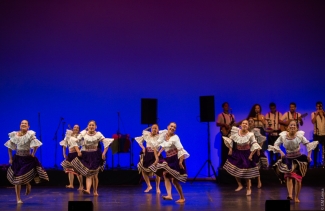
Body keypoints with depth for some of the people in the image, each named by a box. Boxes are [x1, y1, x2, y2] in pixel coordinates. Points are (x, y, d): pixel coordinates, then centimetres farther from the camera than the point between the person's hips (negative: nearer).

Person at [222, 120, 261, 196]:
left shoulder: (250, 135, -16)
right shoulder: (236, 132, -7)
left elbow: (255, 145, -13)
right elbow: (230, 140, 6)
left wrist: (251, 155, -15)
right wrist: (230, 149, 0)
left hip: (246, 154, -4)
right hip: (236, 153, 4)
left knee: (246, 172, -2)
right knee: (235, 170, 7)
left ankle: (249, 189, 14)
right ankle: (240, 185, 27)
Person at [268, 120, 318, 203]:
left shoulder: (299, 135, -13)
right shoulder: (283, 136, -11)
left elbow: (308, 144, -9)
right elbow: (276, 144, -3)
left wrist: (309, 154, -16)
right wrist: (280, 152, -16)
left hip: (298, 158, 0)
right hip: (288, 159, 1)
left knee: (298, 178, 1)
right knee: (288, 177, -12)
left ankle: (296, 197, 12)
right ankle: (290, 195, -23)